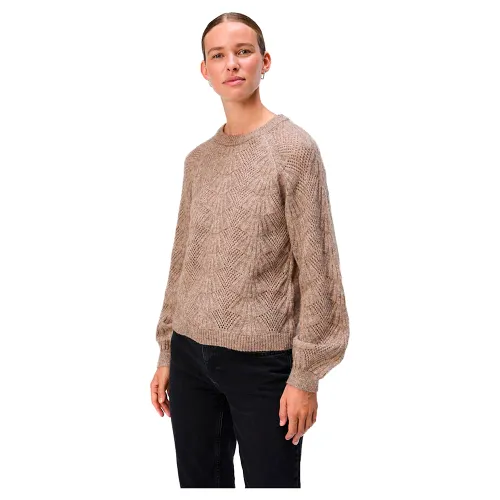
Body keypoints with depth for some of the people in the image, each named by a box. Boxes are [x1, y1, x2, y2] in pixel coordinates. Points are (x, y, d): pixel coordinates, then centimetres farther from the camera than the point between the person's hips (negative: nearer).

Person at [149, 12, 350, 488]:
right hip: (191, 354, 5)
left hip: (262, 359, -5)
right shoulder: (198, 159, 8)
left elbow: (315, 266, -9)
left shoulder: (294, 147, -7)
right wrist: (166, 353, 13)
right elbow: (182, 259, 13)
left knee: (269, 478, 4)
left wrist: (305, 373, -11)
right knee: (197, 479, 12)